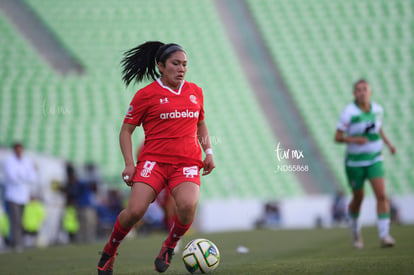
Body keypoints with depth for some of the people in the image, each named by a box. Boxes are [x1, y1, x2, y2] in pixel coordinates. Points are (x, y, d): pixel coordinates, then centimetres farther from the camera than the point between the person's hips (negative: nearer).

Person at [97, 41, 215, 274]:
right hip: (154, 160, -2)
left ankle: (169, 247, 1)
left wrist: (209, 152, 15)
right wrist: (129, 164, -7)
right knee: (135, 210, -20)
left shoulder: (195, 92, 13)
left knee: (188, 204, -28)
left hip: (187, 163, 3)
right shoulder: (146, 95, 1)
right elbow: (126, 130, 5)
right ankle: (109, 251, 9)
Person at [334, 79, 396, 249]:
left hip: (374, 160, 3)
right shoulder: (349, 112, -14)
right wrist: (354, 139, -29)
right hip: (355, 162, -3)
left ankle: (384, 235, -15)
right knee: (358, 198, 10)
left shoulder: (377, 109, 0)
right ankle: (355, 229, 39)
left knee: (381, 195, -15)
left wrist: (388, 143, 7)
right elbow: (337, 138, -12)